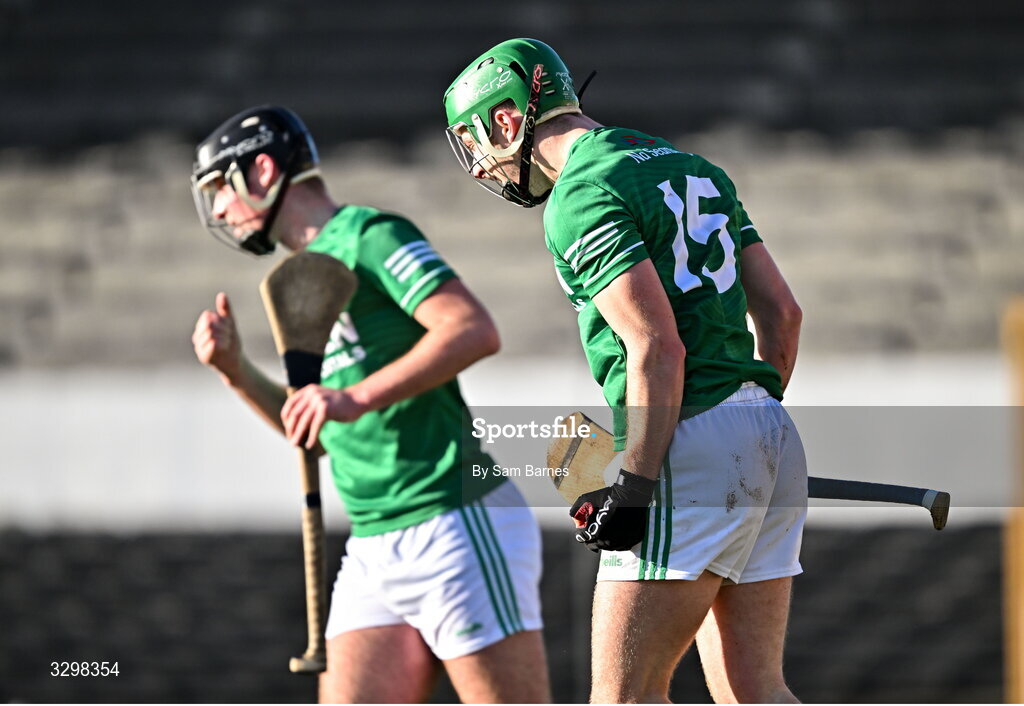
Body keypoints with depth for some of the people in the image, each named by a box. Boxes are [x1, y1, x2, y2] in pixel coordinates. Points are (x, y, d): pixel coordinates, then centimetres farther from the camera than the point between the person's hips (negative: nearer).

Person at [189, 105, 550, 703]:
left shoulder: (369, 237, -6)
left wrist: (356, 398, -25)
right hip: (374, 550, 9)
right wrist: (236, 370, 12)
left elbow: (475, 331, -20)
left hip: (458, 525, -9)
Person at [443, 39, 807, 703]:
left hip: (691, 445, -9)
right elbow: (782, 312, 19)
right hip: (773, 437, 9)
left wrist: (634, 485, -16)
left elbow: (658, 349, -18)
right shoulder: (693, 169, 19)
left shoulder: (584, 196, -9)